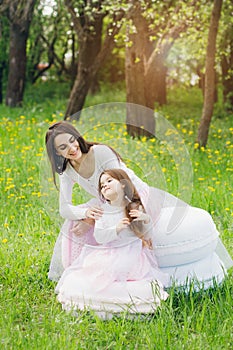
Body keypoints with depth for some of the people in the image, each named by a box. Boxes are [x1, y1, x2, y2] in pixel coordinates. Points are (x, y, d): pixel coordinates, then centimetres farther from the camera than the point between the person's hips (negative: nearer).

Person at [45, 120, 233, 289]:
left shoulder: (102, 153, -25)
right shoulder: (67, 171, -5)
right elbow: (65, 208, -9)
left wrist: (93, 221, -32)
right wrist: (86, 213, -33)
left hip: (142, 201, -5)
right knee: (74, 227, -12)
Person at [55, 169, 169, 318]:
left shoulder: (135, 208, 1)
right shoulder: (103, 210, 3)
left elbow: (146, 236, 5)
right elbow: (98, 237, -6)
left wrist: (146, 220, -14)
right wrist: (116, 229, -20)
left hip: (132, 254, -1)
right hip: (107, 256, 1)